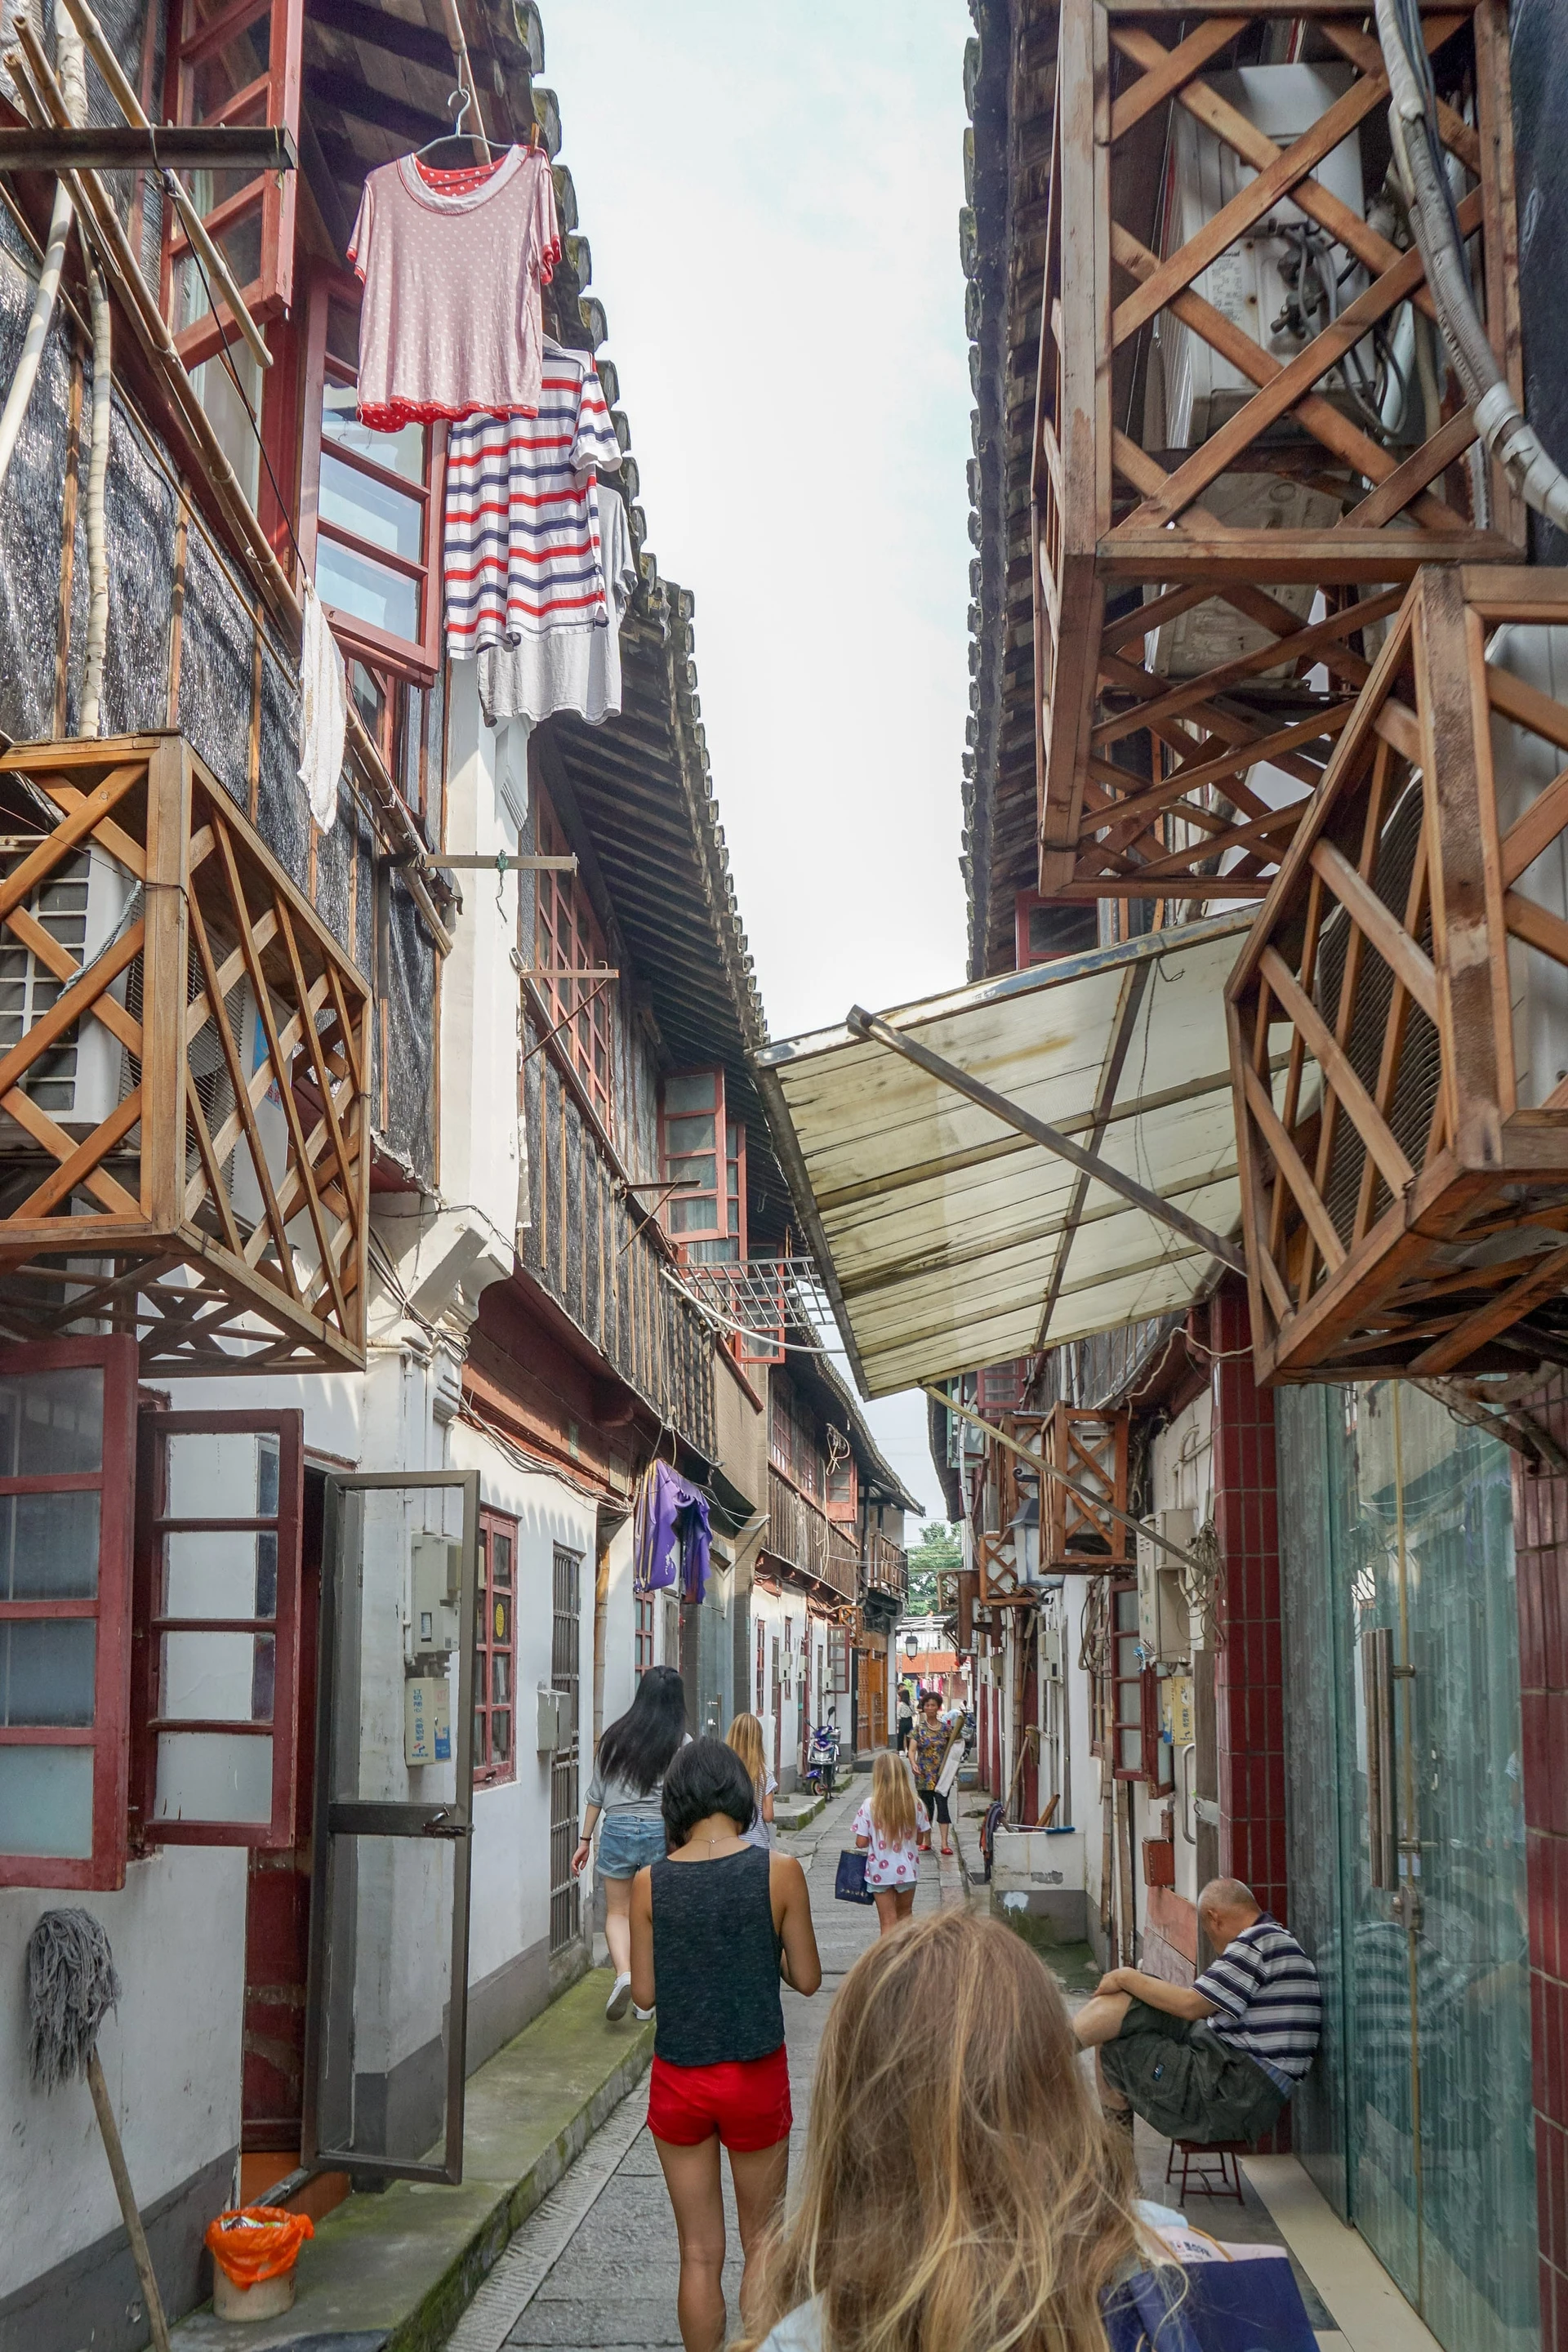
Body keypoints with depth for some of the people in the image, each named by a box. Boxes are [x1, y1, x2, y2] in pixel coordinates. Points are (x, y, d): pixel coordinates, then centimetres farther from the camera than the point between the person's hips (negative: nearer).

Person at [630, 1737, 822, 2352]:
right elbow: (806, 1978, -4)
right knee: (761, 2243, 17)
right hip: (756, 2077, -1)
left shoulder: (650, 1882, -7)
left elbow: (644, 1993, -1)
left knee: (699, 2254, 12)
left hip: (678, 2081, 1)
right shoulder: (779, 1871, -11)